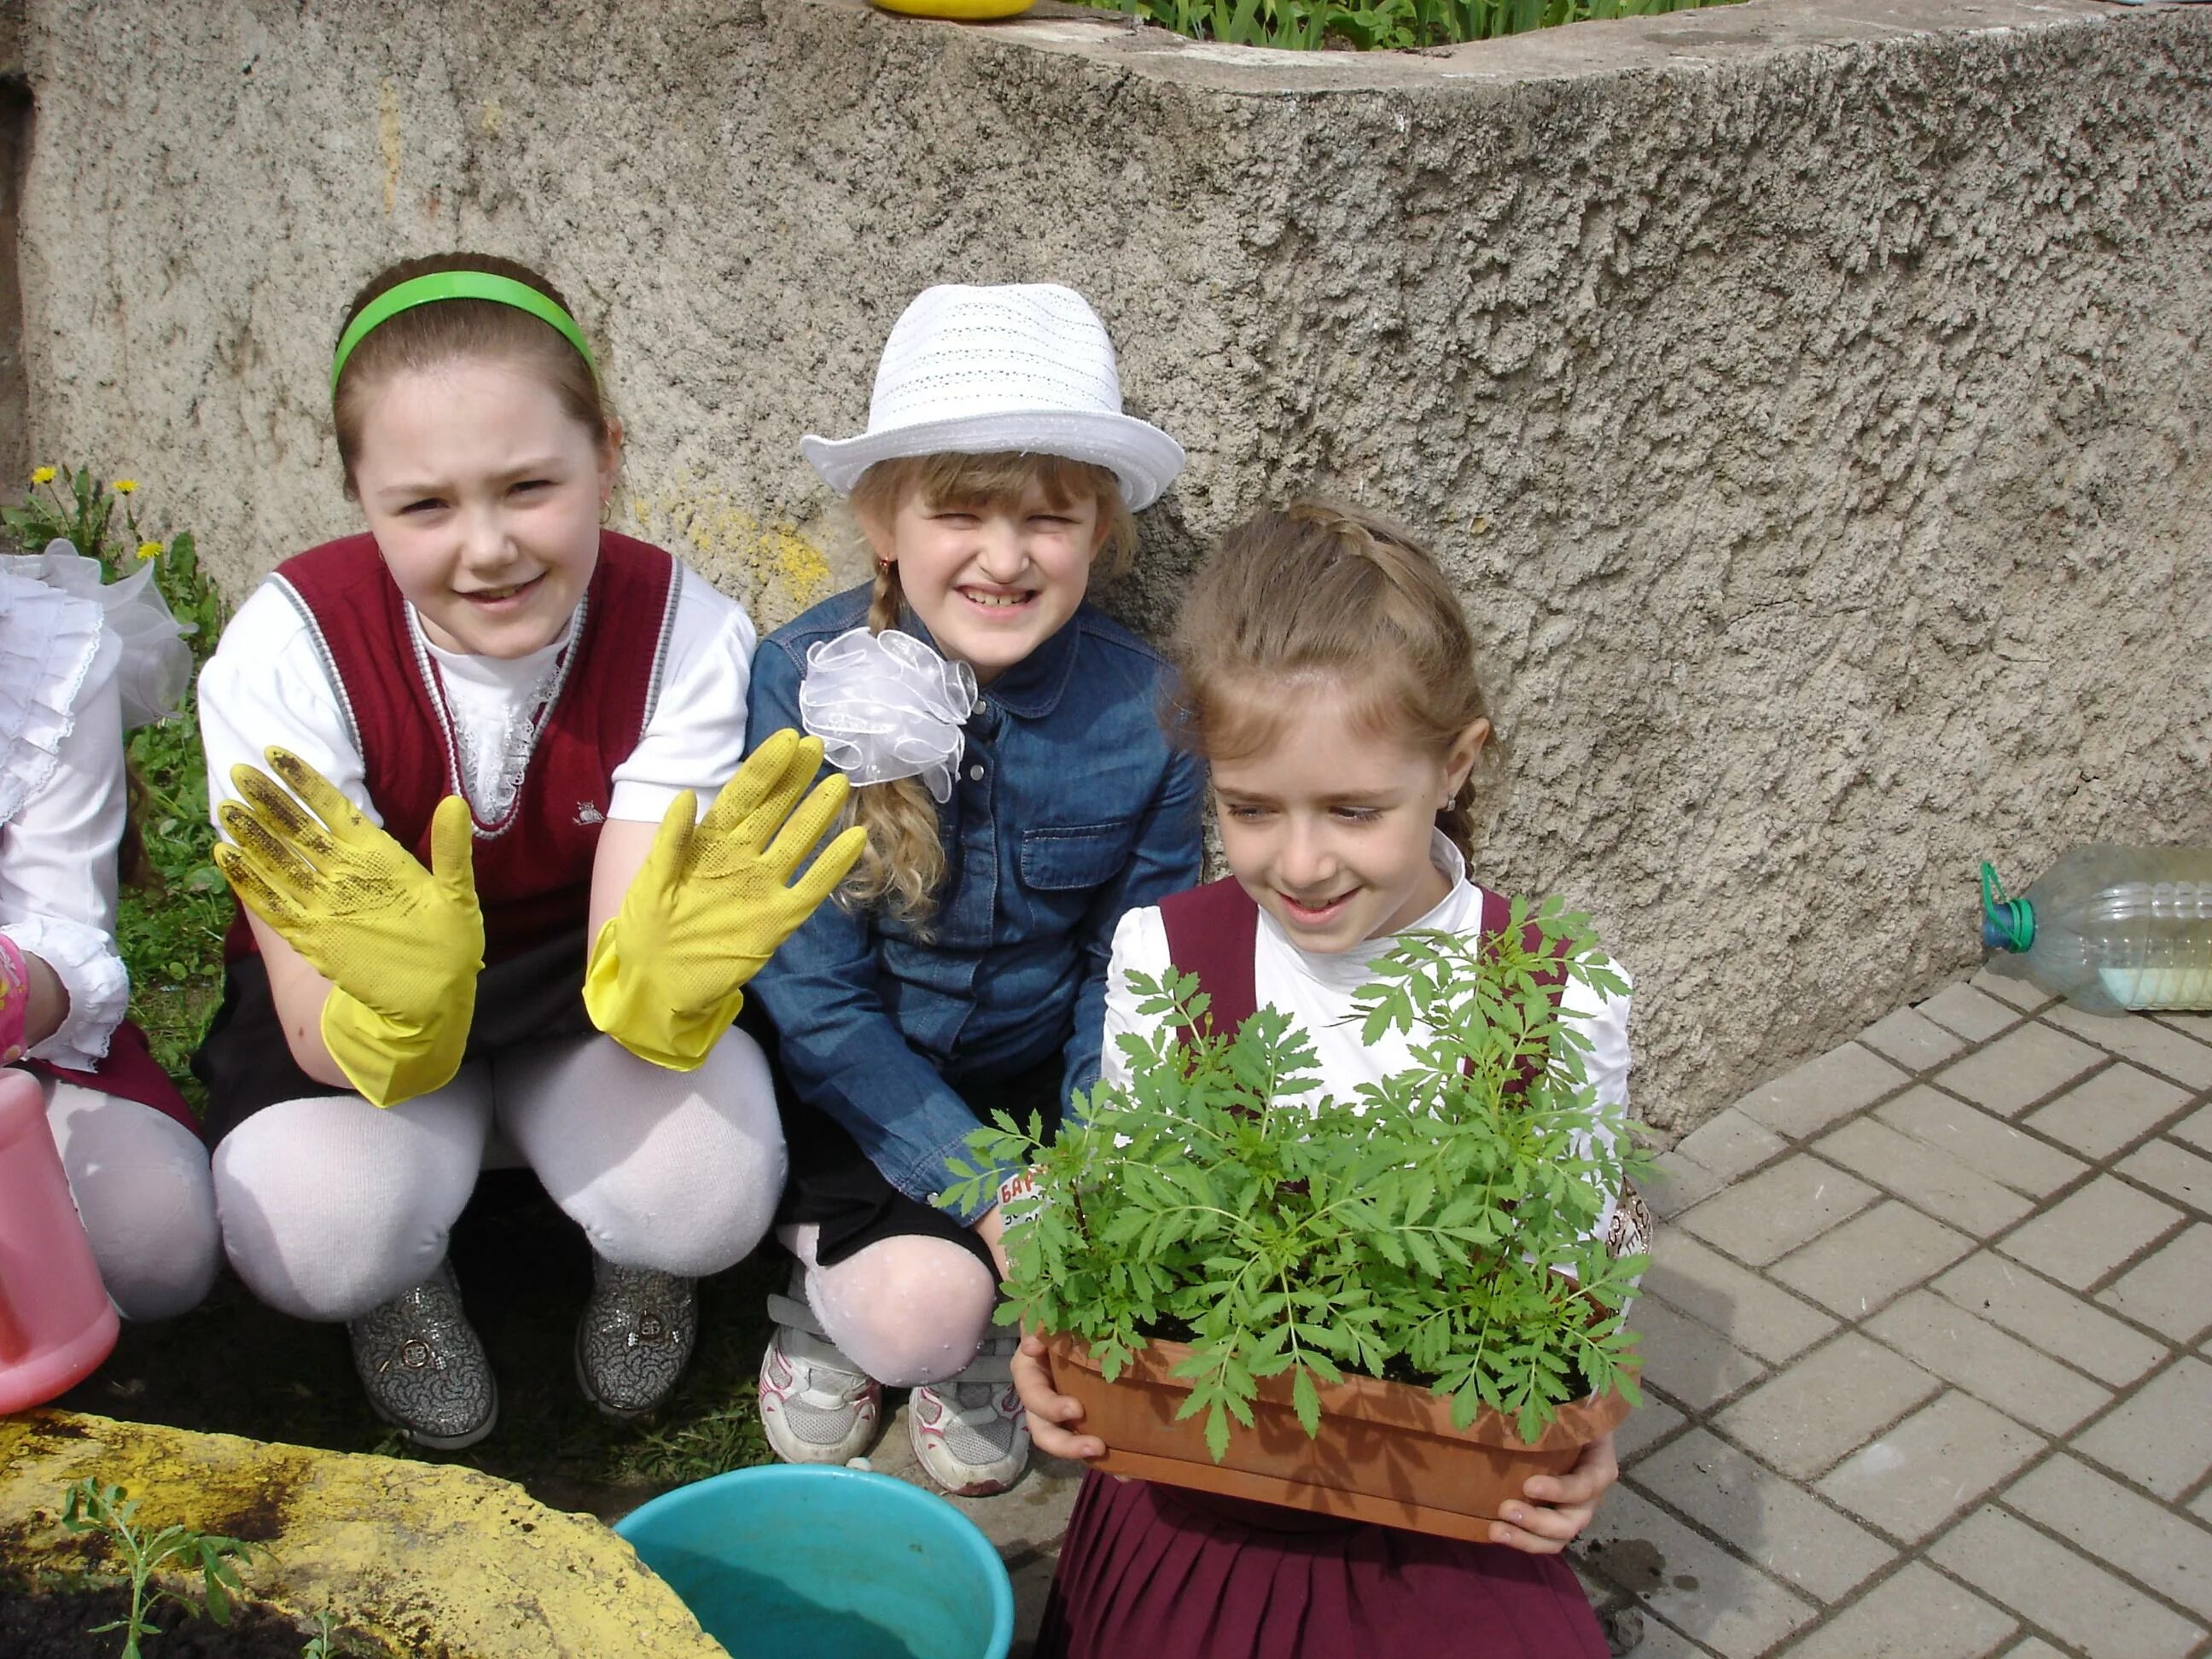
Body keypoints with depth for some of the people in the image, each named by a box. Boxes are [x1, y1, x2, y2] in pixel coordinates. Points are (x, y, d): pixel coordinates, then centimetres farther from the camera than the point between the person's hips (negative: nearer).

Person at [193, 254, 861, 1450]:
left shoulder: (686, 633, -22)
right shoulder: (288, 649, -24)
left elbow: (621, 985, -26)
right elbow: (326, 1040, -27)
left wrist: (663, 975, -52)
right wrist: (403, 1005, -52)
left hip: (578, 986, 1)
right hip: (357, 1011, 0)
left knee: (709, 1193, -29)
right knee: (312, 1231, -31)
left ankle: (629, 1257, 9)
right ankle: (406, 1280, 7)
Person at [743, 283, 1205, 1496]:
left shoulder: (1147, 712, -12)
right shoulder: (801, 687, -18)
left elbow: (1131, 975, -2)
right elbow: (816, 997, -16)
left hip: (1035, 1072, 3)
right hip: (851, 1084, -2)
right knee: (918, 1312, -24)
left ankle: (983, 1326, 14)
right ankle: (825, 1261, 12)